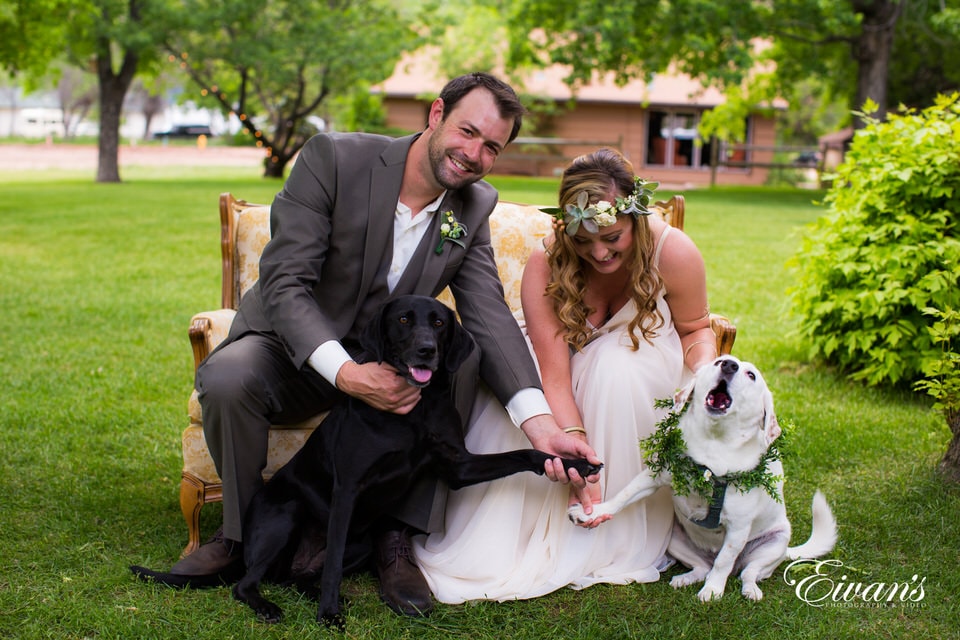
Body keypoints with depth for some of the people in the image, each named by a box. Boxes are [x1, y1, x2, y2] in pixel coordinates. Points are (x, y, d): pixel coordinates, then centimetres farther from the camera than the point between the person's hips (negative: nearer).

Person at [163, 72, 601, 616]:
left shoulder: (473, 208, -4)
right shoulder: (333, 158, -18)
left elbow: (490, 316, -12)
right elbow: (284, 281, -22)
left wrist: (542, 424, -28)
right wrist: (344, 372, -38)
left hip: (384, 362, 4)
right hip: (293, 347, -3)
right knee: (226, 380, -34)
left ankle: (398, 540, -14)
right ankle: (242, 531, -6)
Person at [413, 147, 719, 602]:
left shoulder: (674, 253, -25)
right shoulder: (545, 266, -28)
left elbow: (696, 330, -6)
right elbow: (554, 376, -32)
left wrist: (706, 374, -28)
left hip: (640, 360, 0)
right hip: (576, 364, 0)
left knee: (614, 365, -35)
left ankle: (615, 542, -22)